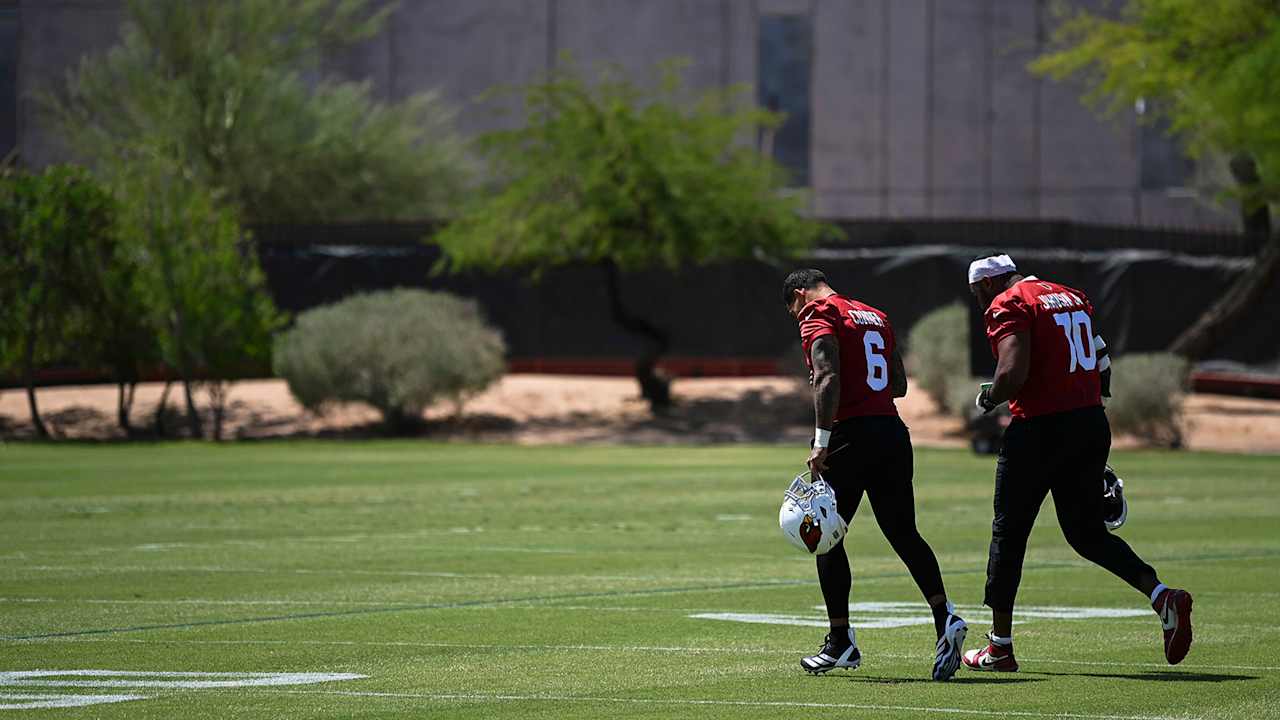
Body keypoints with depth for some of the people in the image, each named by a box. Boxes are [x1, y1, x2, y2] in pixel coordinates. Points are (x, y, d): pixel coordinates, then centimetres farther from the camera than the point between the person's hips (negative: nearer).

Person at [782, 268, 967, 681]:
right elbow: (899, 384, 25)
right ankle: (945, 619, -14)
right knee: (904, 534, 6)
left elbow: (828, 378, -18)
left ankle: (841, 642, 7)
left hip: (852, 435, -7)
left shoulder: (817, 318, -3)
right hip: (893, 431, 7)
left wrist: (821, 443, -20)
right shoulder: (876, 318, 21)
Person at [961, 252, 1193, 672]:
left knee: (1008, 533, 6)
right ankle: (1163, 597, -6)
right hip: (1093, 424, 7)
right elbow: (1102, 367, 18)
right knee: (1087, 532, 15)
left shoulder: (1007, 307, -8)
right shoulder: (1072, 297, 17)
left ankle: (1000, 647, 11)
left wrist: (989, 398, -2)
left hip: (1041, 429, -7)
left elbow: (1013, 373, -21)